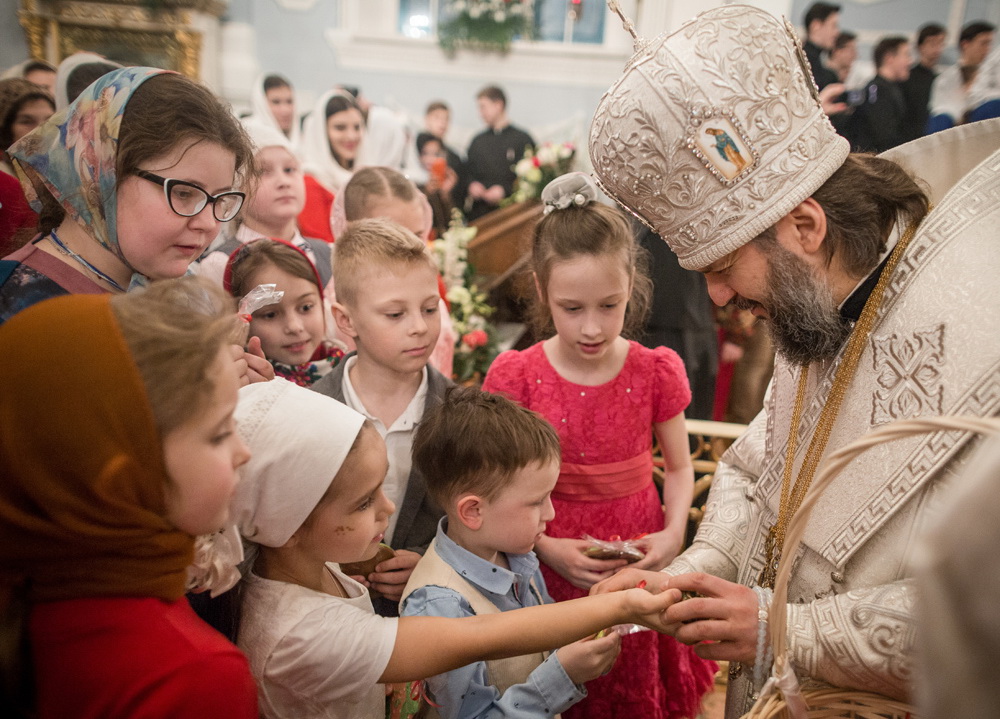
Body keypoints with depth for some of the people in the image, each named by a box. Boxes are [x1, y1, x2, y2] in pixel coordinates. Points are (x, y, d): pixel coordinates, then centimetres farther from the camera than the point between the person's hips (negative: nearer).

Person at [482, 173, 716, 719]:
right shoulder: (515, 376, -11)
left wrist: (673, 533, -12)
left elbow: (678, 468, 4)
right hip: (549, 572, -1)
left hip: (638, 567, 1)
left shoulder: (655, 371, -7)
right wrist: (548, 549, -18)